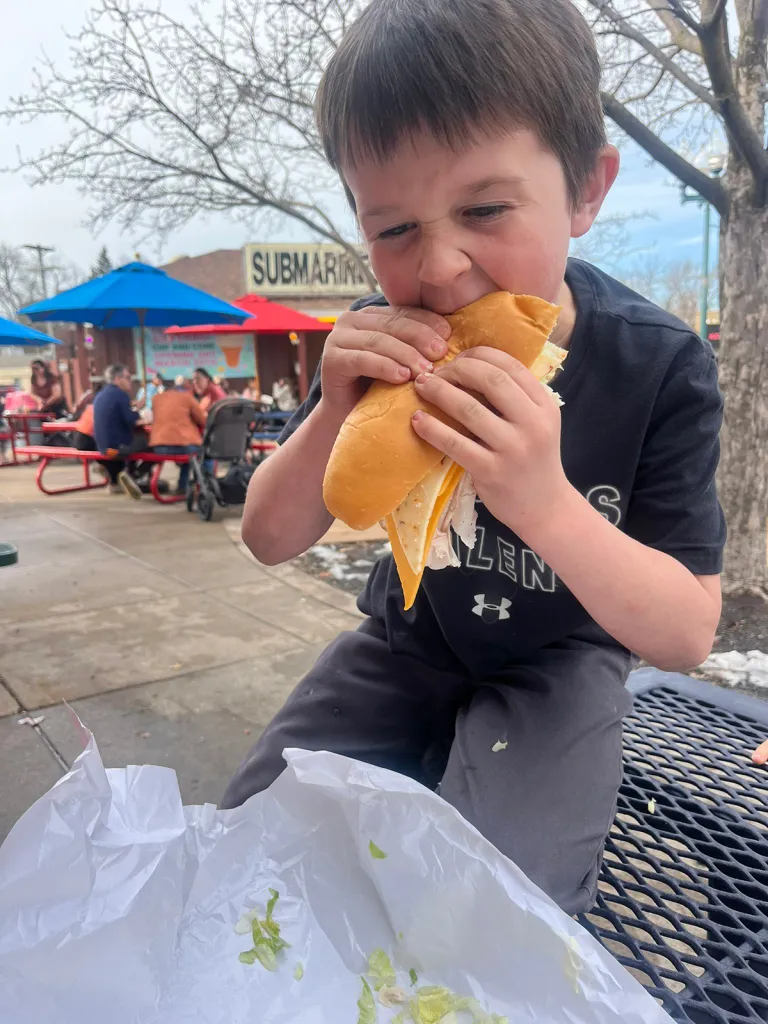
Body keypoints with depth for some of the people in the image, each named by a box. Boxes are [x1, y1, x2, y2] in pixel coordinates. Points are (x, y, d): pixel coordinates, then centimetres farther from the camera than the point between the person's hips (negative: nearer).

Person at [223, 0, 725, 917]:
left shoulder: (659, 368, -22)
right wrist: (333, 416, -32)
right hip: (408, 639, 3)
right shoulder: (384, 348, -15)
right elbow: (270, 541, -10)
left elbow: (687, 635, -23)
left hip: (557, 663, -2)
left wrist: (545, 502, -42)